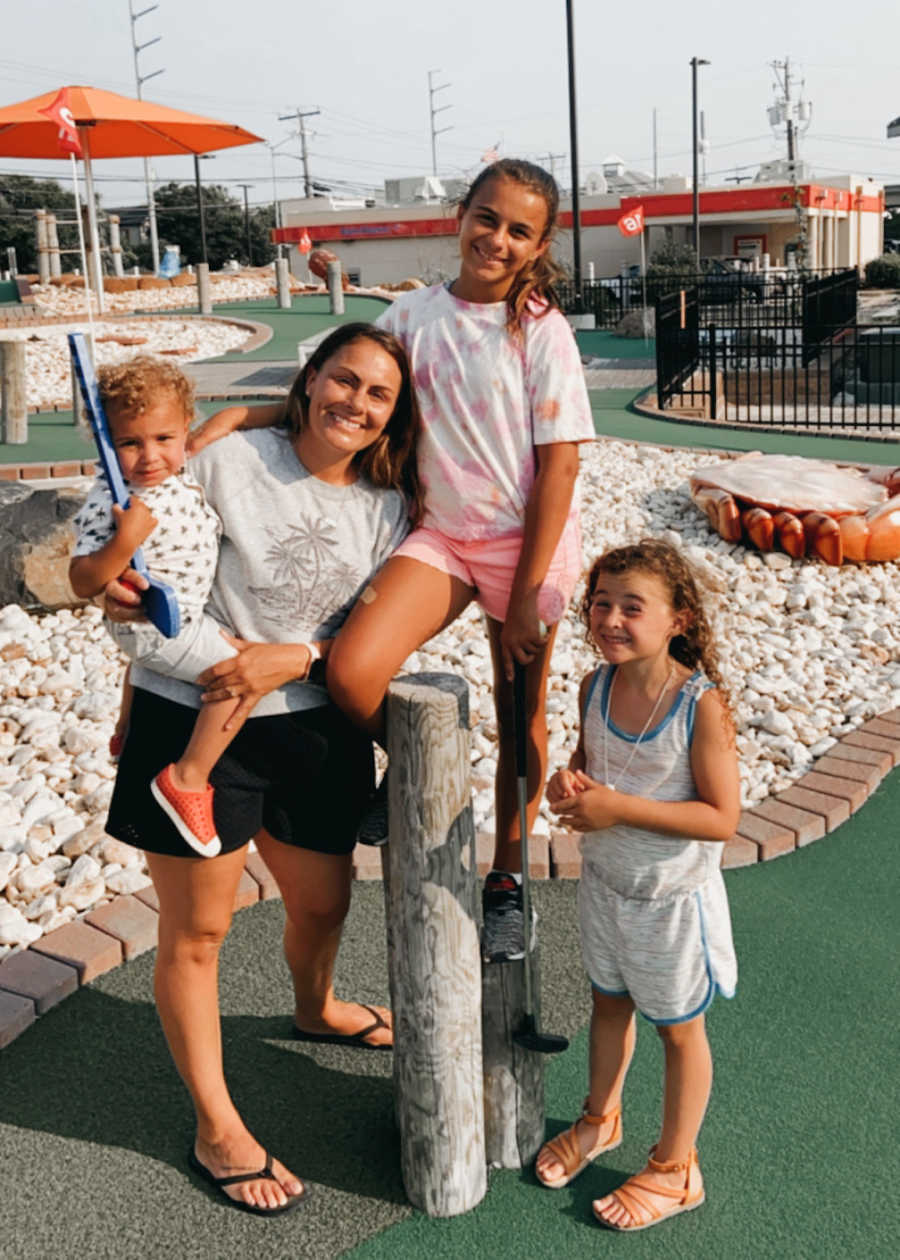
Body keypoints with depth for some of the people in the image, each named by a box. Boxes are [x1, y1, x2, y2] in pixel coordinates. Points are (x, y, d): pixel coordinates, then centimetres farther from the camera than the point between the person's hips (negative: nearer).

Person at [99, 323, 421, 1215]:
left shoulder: (387, 504, 1)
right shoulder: (229, 461, -12)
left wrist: (291, 658, -17)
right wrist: (118, 587, -29)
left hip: (313, 728, 5)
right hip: (190, 721, -4)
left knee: (322, 903, 23)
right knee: (195, 932, 6)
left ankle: (315, 1009, 58)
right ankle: (216, 1130, 25)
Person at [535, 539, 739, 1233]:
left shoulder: (701, 704, -26)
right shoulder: (596, 686, -9)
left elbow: (721, 817, -26)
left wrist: (620, 808, -30)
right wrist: (569, 782, -12)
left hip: (672, 896, -5)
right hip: (605, 880, 6)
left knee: (679, 1028, 14)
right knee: (609, 1001, 25)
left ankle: (676, 1169, 34)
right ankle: (601, 1118, 51)